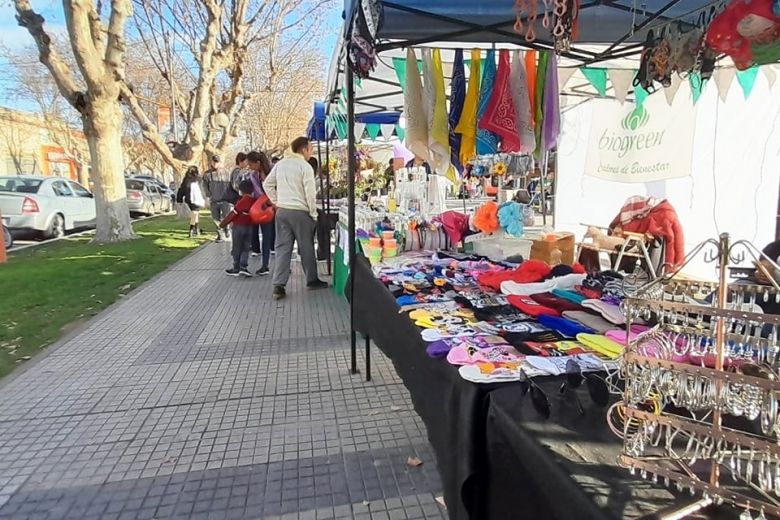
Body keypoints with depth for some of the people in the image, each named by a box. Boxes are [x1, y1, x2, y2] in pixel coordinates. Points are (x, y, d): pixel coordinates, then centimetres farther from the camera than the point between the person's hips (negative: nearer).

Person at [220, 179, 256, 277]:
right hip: (249, 227, 5)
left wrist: (223, 223, -5)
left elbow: (233, 213, -13)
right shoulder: (254, 201, 0)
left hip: (239, 226, -5)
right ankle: (243, 267, 4)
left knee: (237, 248, 7)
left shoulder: (242, 201, -17)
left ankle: (236, 268, 14)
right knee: (245, 248, 11)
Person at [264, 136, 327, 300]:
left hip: (282, 211, 5)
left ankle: (278, 285, 0)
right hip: (300, 212, -5)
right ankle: (312, 280, 23)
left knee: (282, 248, 5)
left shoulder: (280, 164, 9)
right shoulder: (305, 166, -10)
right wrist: (313, 214, -5)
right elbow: (310, 193, -13)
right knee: (306, 247, 9)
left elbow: (267, 184, 13)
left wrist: (276, 202, 16)